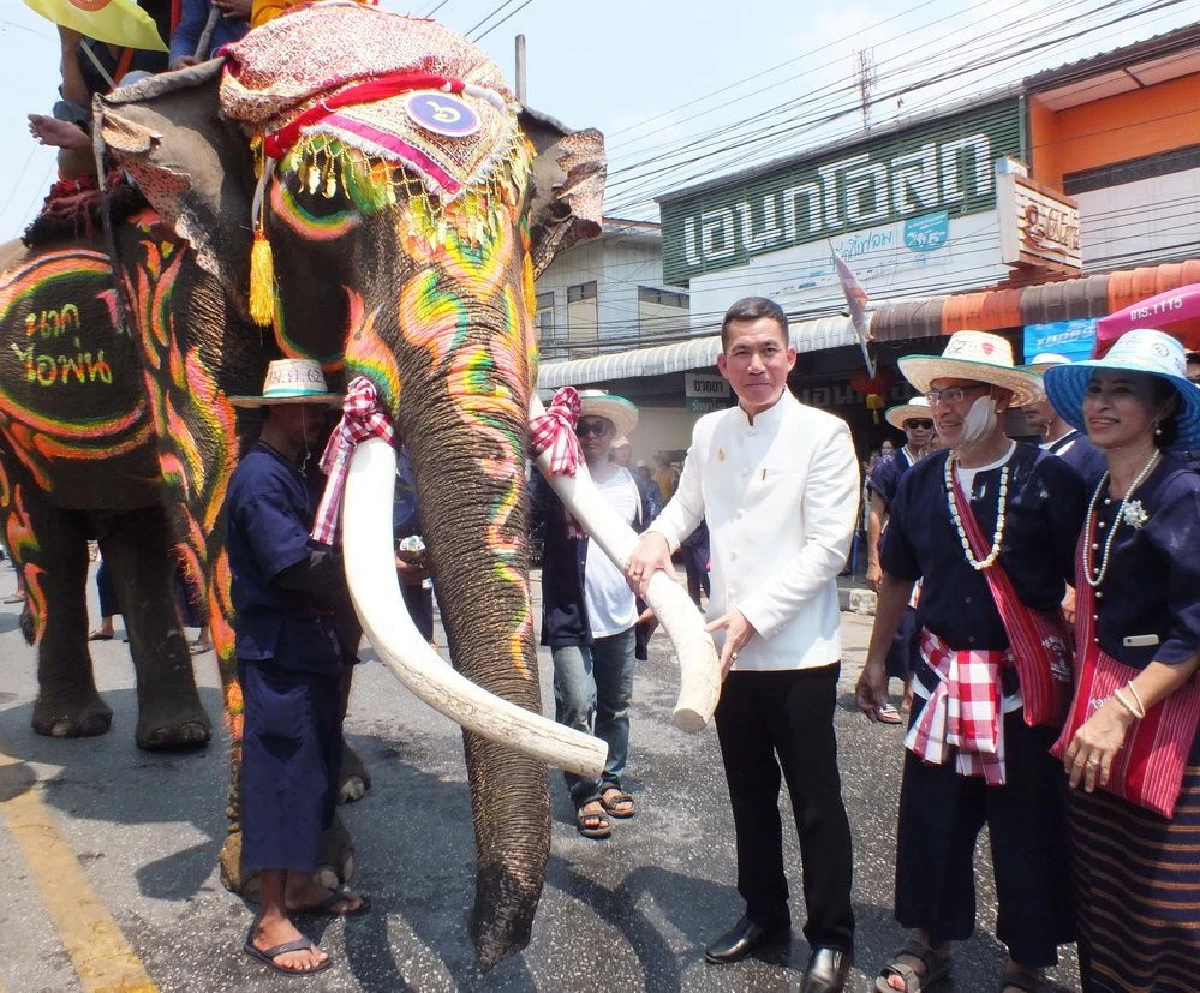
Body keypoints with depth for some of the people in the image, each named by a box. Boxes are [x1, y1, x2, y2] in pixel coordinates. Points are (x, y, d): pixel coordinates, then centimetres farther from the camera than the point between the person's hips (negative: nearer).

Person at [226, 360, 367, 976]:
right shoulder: (259, 476, -15)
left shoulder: (294, 475, 17)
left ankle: (299, 886, 32)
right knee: (282, 775, -3)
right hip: (279, 653, -10)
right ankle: (270, 923, 8)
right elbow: (292, 564, -23)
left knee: (314, 768, 17)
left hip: (312, 647, 10)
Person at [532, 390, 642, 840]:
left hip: (619, 615, 5)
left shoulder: (627, 481, 9)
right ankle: (586, 794, 6)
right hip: (569, 616, -4)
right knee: (577, 706, -9)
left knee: (615, 706, 14)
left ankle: (611, 781, 30)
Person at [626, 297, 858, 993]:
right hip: (730, 648, 5)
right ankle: (764, 915, 38)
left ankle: (832, 937, 27)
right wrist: (659, 537, 1)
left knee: (816, 802, 8)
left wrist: (754, 615, -18)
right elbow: (688, 503, 23)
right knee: (751, 794, 19)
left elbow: (828, 546, -13)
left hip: (798, 651, -5)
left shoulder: (823, 433, -8)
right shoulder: (709, 432, 7)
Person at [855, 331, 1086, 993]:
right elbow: (897, 577, 13)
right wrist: (876, 659, 14)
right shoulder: (920, 481, 4)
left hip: (1025, 677, -3)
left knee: (1028, 825, 10)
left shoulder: (1047, 479, -9)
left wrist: (1080, 670, -10)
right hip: (943, 670, 4)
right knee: (930, 813, 11)